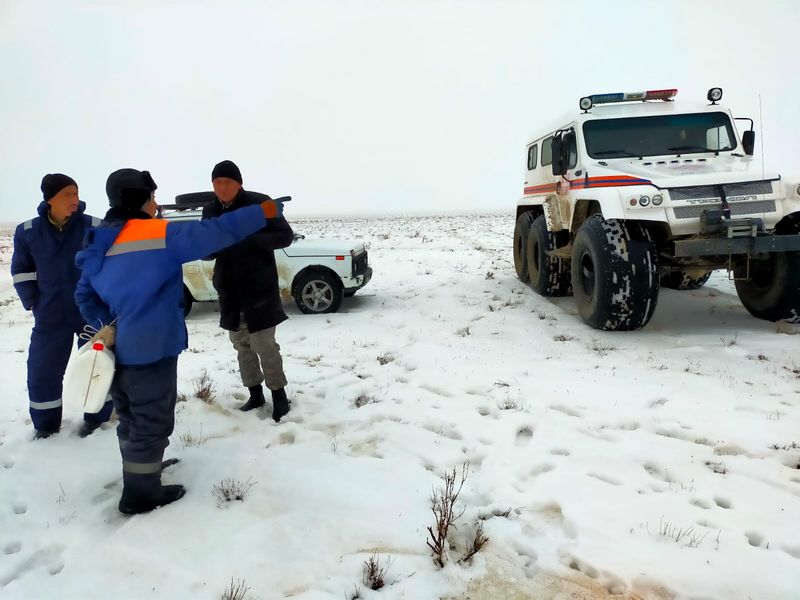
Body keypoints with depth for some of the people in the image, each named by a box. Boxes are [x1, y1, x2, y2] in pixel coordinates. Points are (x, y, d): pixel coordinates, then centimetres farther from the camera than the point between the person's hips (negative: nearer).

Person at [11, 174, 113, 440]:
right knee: (42, 370, 8)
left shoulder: (96, 228, -12)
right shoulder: (28, 231, -4)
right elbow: (21, 270, 7)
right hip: (50, 317, 2)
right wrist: (33, 303, 2)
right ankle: (46, 423, 26)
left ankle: (96, 416, 26)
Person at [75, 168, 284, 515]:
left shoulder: (101, 243, 10)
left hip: (120, 350, 9)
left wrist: (106, 326, 12)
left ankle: (141, 472, 39)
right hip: (151, 350, -9)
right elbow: (214, 233, -19)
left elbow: (85, 296, 16)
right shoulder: (157, 234, -16)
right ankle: (141, 495, 15)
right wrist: (264, 212, -13)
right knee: (152, 422, 4)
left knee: (133, 419, 22)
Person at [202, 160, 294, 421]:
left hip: (259, 287, -5)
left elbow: (286, 236, -10)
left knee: (264, 344, -4)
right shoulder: (211, 210, 6)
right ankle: (255, 394, 25)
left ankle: (279, 394, 12)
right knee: (242, 345, 11)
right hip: (229, 290, 5)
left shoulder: (258, 203, -9)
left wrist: (251, 238, -25)